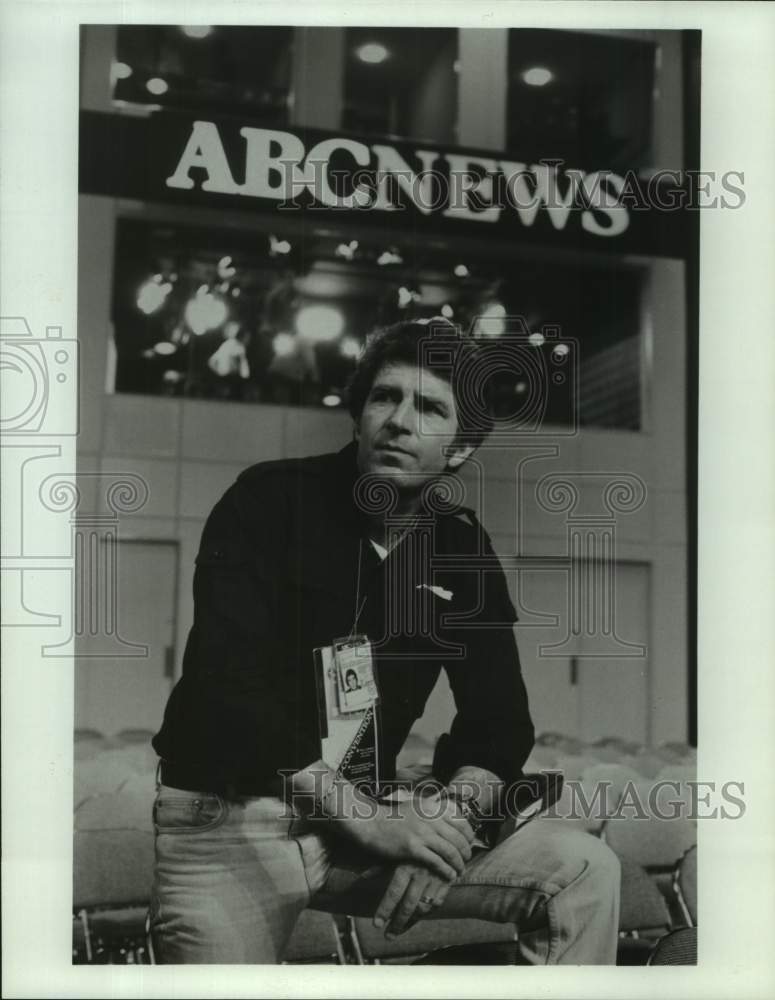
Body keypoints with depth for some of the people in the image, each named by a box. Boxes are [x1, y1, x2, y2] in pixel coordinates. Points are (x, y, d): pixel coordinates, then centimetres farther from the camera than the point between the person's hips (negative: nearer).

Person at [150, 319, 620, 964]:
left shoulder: (463, 551, 6)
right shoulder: (269, 501, -8)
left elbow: (498, 721, 6)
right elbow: (230, 686, -18)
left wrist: (450, 812, -17)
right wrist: (368, 819, -23)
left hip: (368, 814, 4)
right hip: (225, 820, -4)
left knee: (585, 871, -8)